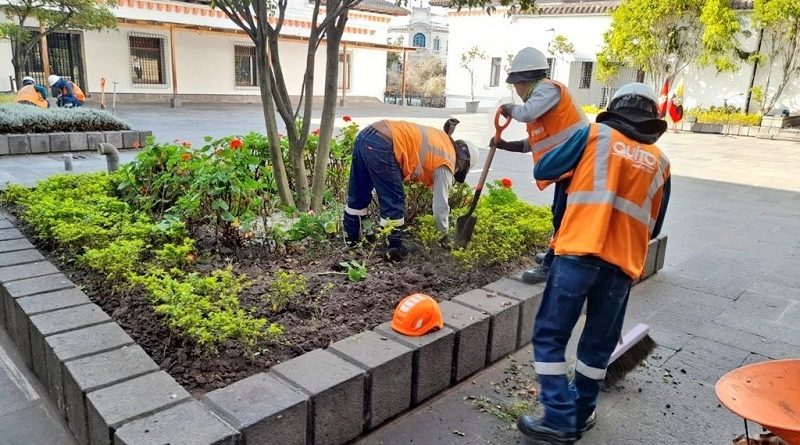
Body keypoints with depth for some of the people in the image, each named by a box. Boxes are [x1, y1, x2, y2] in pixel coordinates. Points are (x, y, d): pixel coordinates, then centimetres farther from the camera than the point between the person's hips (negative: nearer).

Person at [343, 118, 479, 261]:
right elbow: (440, 205, 7)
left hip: (365, 135, 9)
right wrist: (444, 234, 19)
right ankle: (395, 248, 13)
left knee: (358, 194, 21)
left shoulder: (442, 137, 23)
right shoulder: (446, 164, 4)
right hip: (380, 145, -9)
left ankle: (352, 236, 36)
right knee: (394, 202, 4)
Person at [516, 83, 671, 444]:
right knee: (598, 344, 17)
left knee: (550, 336, 5)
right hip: (622, 263, 4)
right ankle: (581, 414, 29)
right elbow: (654, 226, 22)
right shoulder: (660, 163, 16)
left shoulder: (596, 134, 6)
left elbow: (542, 171, 9)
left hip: (579, 253, -4)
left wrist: (575, 170, 27)